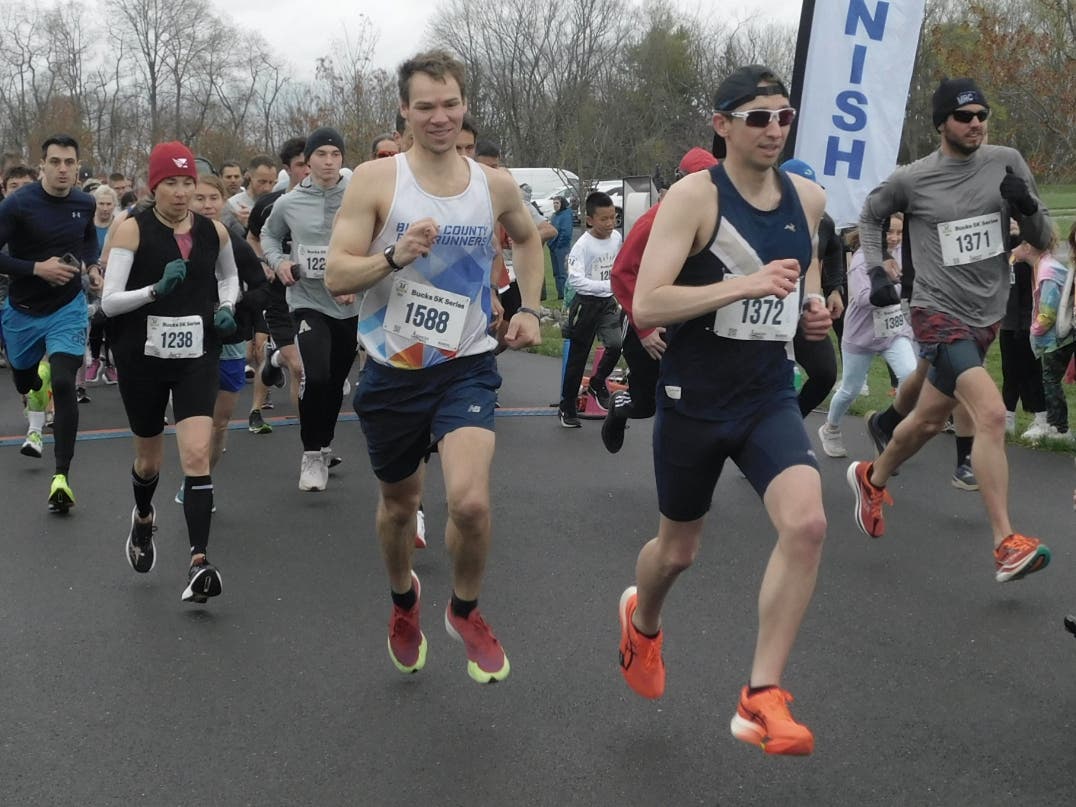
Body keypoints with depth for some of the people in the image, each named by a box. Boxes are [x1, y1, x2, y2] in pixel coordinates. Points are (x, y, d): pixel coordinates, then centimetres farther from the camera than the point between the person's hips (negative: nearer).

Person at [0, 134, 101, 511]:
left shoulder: (85, 203, -3)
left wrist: (91, 266, 2)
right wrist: (37, 268, -25)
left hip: (67, 309, 0)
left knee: (63, 384, -18)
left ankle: (61, 476, -13)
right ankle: (37, 424, 58)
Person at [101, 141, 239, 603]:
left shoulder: (213, 231, 1)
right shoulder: (132, 230, -9)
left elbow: (229, 276, 22)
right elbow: (108, 302, -13)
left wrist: (226, 307, 2)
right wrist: (155, 290, -29)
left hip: (196, 356, 1)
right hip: (142, 357, -1)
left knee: (196, 454, -15)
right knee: (150, 458, 16)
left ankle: (199, 564, -15)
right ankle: (143, 519, 50)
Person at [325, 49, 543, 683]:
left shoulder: (495, 185, 0)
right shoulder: (377, 179, -8)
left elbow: (528, 238, 22)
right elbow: (337, 276, -11)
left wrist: (529, 308, 11)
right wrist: (395, 256, -28)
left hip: (467, 365, 0)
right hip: (393, 369, 0)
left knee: (470, 500, -21)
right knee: (400, 502, 17)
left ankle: (466, 610, 10)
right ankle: (404, 599, 49)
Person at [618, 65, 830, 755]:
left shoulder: (809, 198, 3)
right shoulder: (694, 195, -14)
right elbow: (646, 307, -23)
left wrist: (814, 308, 3)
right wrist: (746, 284, -32)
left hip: (771, 396, 3)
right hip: (695, 400, -3)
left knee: (807, 524, -22)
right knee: (678, 550, 15)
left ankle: (762, 699, -10)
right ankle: (643, 621, 52)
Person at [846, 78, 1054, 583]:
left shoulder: (1006, 163, 0)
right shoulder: (911, 179, -7)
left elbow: (1042, 239, 4)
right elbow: (870, 216, 13)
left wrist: (1027, 206, -17)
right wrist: (876, 272, 1)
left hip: (987, 317, 5)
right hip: (939, 315, -5)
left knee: (929, 420, 18)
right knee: (992, 413, -22)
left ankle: (872, 479, 46)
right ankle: (1006, 546, -19)